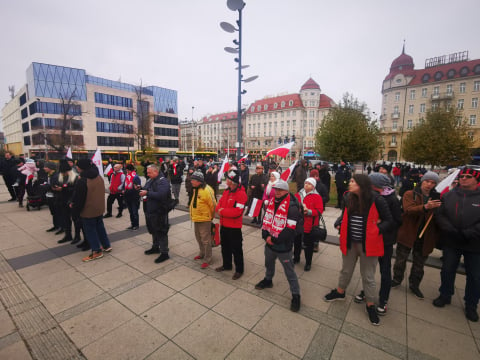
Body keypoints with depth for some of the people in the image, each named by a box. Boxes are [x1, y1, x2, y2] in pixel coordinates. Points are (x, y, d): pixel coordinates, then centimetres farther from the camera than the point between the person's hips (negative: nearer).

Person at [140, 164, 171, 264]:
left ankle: (164, 253, 10)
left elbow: (161, 195, -30)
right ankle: (155, 247, 40)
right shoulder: (150, 180, 11)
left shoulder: (163, 181, -17)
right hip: (150, 211, 9)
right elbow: (145, 189, 22)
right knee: (153, 230, 22)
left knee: (161, 232, -1)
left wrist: (147, 193, -25)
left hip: (159, 212, -9)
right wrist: (141, 190, -1)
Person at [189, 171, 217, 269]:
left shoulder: (207, 190, -24)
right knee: (199, 238, 23)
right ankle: (202, 254, 43)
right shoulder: (196, 189, 6)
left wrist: (211, 216, -4)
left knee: (205, 240, 2)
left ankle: (207, 260, 16)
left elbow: (213, 205, -18)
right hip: (196, 218, 9)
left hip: (204, 219, -9)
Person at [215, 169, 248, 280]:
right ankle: (227, 265, 43)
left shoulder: (241, 194, -21)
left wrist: (222, 211, -20)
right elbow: (220, 203, 10)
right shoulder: (226, 191, 5)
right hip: (224, 225, 8)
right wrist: (219, 209, -13)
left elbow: (237, 212, -28)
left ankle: (239, 270, 25)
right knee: (225, 246, 23)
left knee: (236, 249, 6)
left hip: (234, 227, -8)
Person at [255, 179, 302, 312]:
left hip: (283, 246, -7)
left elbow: (290, 229, -24)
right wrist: (266, 235, -9)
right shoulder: (272, 202, 1)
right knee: (268, 264, 29)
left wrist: (274, 239, -20)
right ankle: (268, 280, 54)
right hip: (269, 242, 7)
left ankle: (295, 295, 25)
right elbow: (266, 219, 5)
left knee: (289, 271, 6)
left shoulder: (292, 207, -22)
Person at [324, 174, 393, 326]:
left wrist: (376, 229, -19)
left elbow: (389, 221, -6)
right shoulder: (348, 198, -4)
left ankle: (370, 305, 34)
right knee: (346, 270, 22)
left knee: (368, 276, 13)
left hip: (367, 244, -4)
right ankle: (340, 292, 45)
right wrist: (338, 224, -8)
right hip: (349, 242, 4)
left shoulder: (376, 200, -16)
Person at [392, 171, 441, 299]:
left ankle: (414, 285, 33)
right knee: (401, 259, 10)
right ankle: (397, 279, 31)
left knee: (419, 263, 15)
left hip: (425, 236, 3)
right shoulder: (410, 194, -4)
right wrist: (425, 207, -35)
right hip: (408, 233, -3)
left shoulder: (437, 197, 7)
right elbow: (408, 209, -20)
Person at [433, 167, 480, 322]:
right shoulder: (449, 195, 0)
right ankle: (445, 295, 36)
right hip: (451, 242, 2)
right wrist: (451, 230, -16)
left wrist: (467, 234, -20)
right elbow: (440, 215, -3)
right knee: (447, 270, 16)